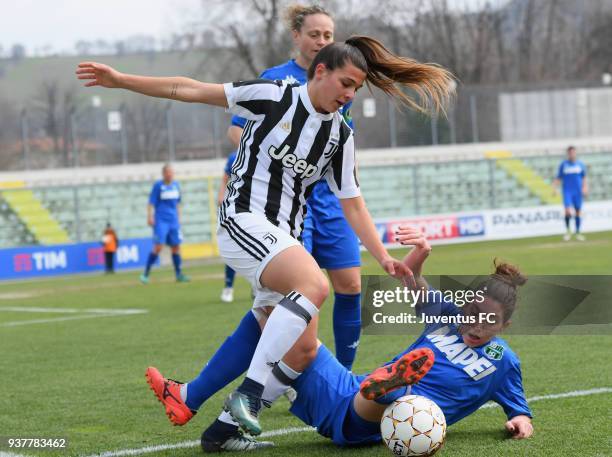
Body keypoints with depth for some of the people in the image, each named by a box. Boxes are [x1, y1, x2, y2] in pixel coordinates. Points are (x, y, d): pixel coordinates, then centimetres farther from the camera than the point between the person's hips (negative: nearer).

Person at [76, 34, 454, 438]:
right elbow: (191, 91, -2)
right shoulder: (272, 97, -5)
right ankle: (249, 395, -29)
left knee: (303, 353, -3)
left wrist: (384, 258, 2)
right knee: (315, 286, -33)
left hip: (285, 240, 7)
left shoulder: (341, 136, 11)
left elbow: (353, 205, 14)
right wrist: (119, 80, -4)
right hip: (244, 220, -7)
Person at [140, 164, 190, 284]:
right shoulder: (158, 185, -4)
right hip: (161, 221, -5)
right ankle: (146, 273, -5)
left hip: (173, 220, 5)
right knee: (158, 247, -13)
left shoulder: (175, 185, 11)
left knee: (176, 247, 6)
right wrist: (150, 217, -14)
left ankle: (178, 274, 15)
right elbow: (151, 203, -5)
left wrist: (178, 218, 21)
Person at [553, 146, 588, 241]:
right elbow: (558, 178, 6)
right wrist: (555, 188, -6)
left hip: (578, 192, 2)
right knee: (568, 211, -16)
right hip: (567, 191, -2)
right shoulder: (563, 165, 2)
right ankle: (568, 229, 5)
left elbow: (584, 177, 13)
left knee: (578, 212, 4)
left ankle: (578, 233, 16)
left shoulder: (580, 164, 5)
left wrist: (585, 188, -1)